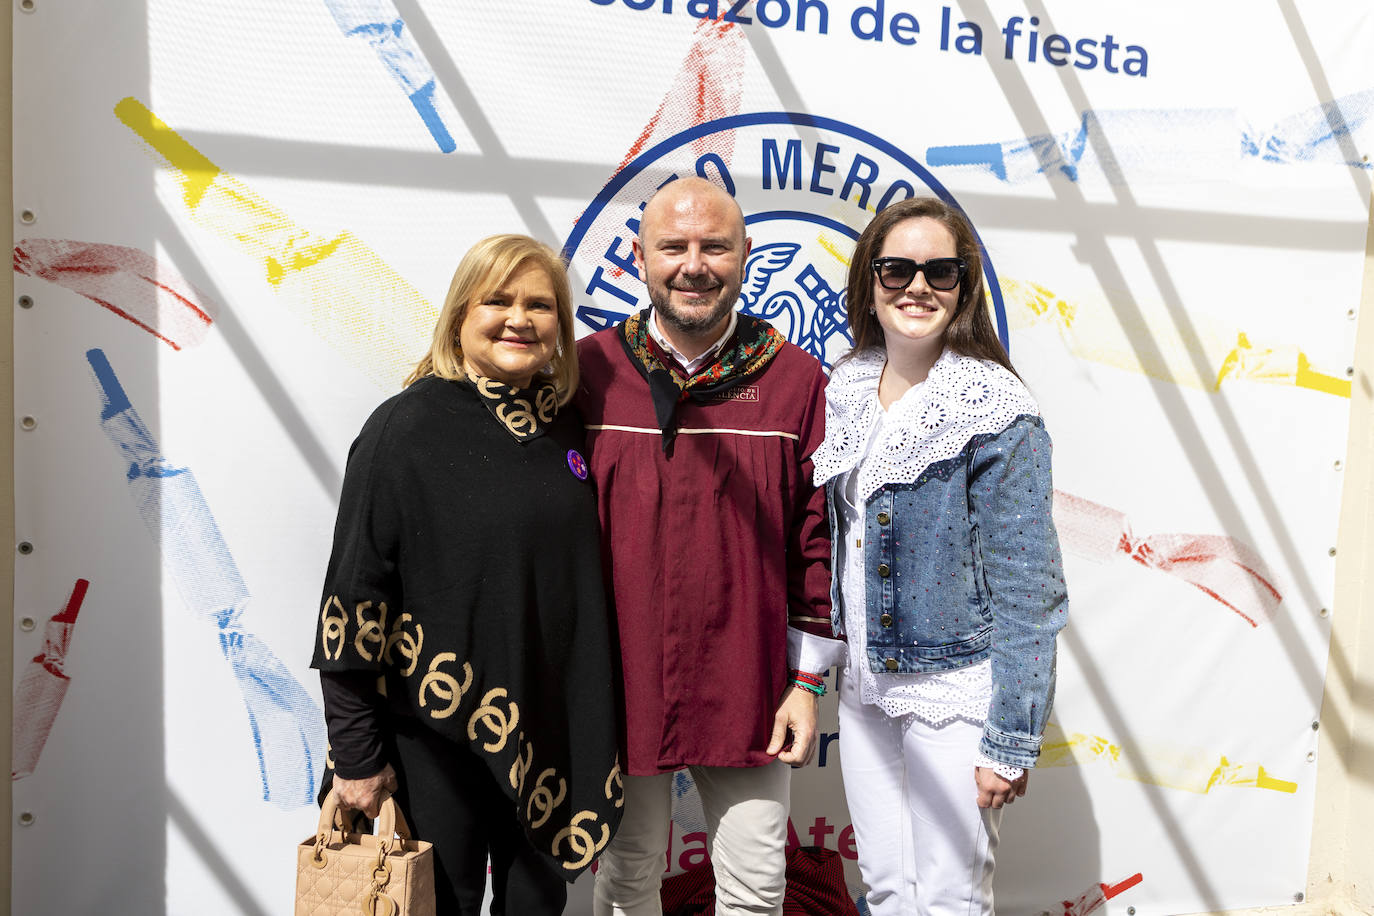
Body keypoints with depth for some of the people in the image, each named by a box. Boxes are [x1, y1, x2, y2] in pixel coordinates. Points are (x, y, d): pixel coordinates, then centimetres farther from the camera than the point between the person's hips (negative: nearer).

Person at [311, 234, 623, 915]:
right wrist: (356, 754, -11)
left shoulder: (567, 426, 2)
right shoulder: (407, 427, -13)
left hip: (553, 729, 5)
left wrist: (597, 720, 12)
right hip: (437, 735, -4)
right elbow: (353, 597, -12)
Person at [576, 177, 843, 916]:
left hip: (748, 697, 0)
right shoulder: (587, 372, -4)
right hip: (620, 688, 0)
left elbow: (821, 540, 1)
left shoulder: (796, 381, -3)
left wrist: (806, 681, 1)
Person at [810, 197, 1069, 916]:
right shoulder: (845, 390, 3)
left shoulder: (997, 414, -16)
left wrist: (1011, 742, -15)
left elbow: (1028, 588, -15)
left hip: (953, 691, -5)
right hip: (863, 677, 6)